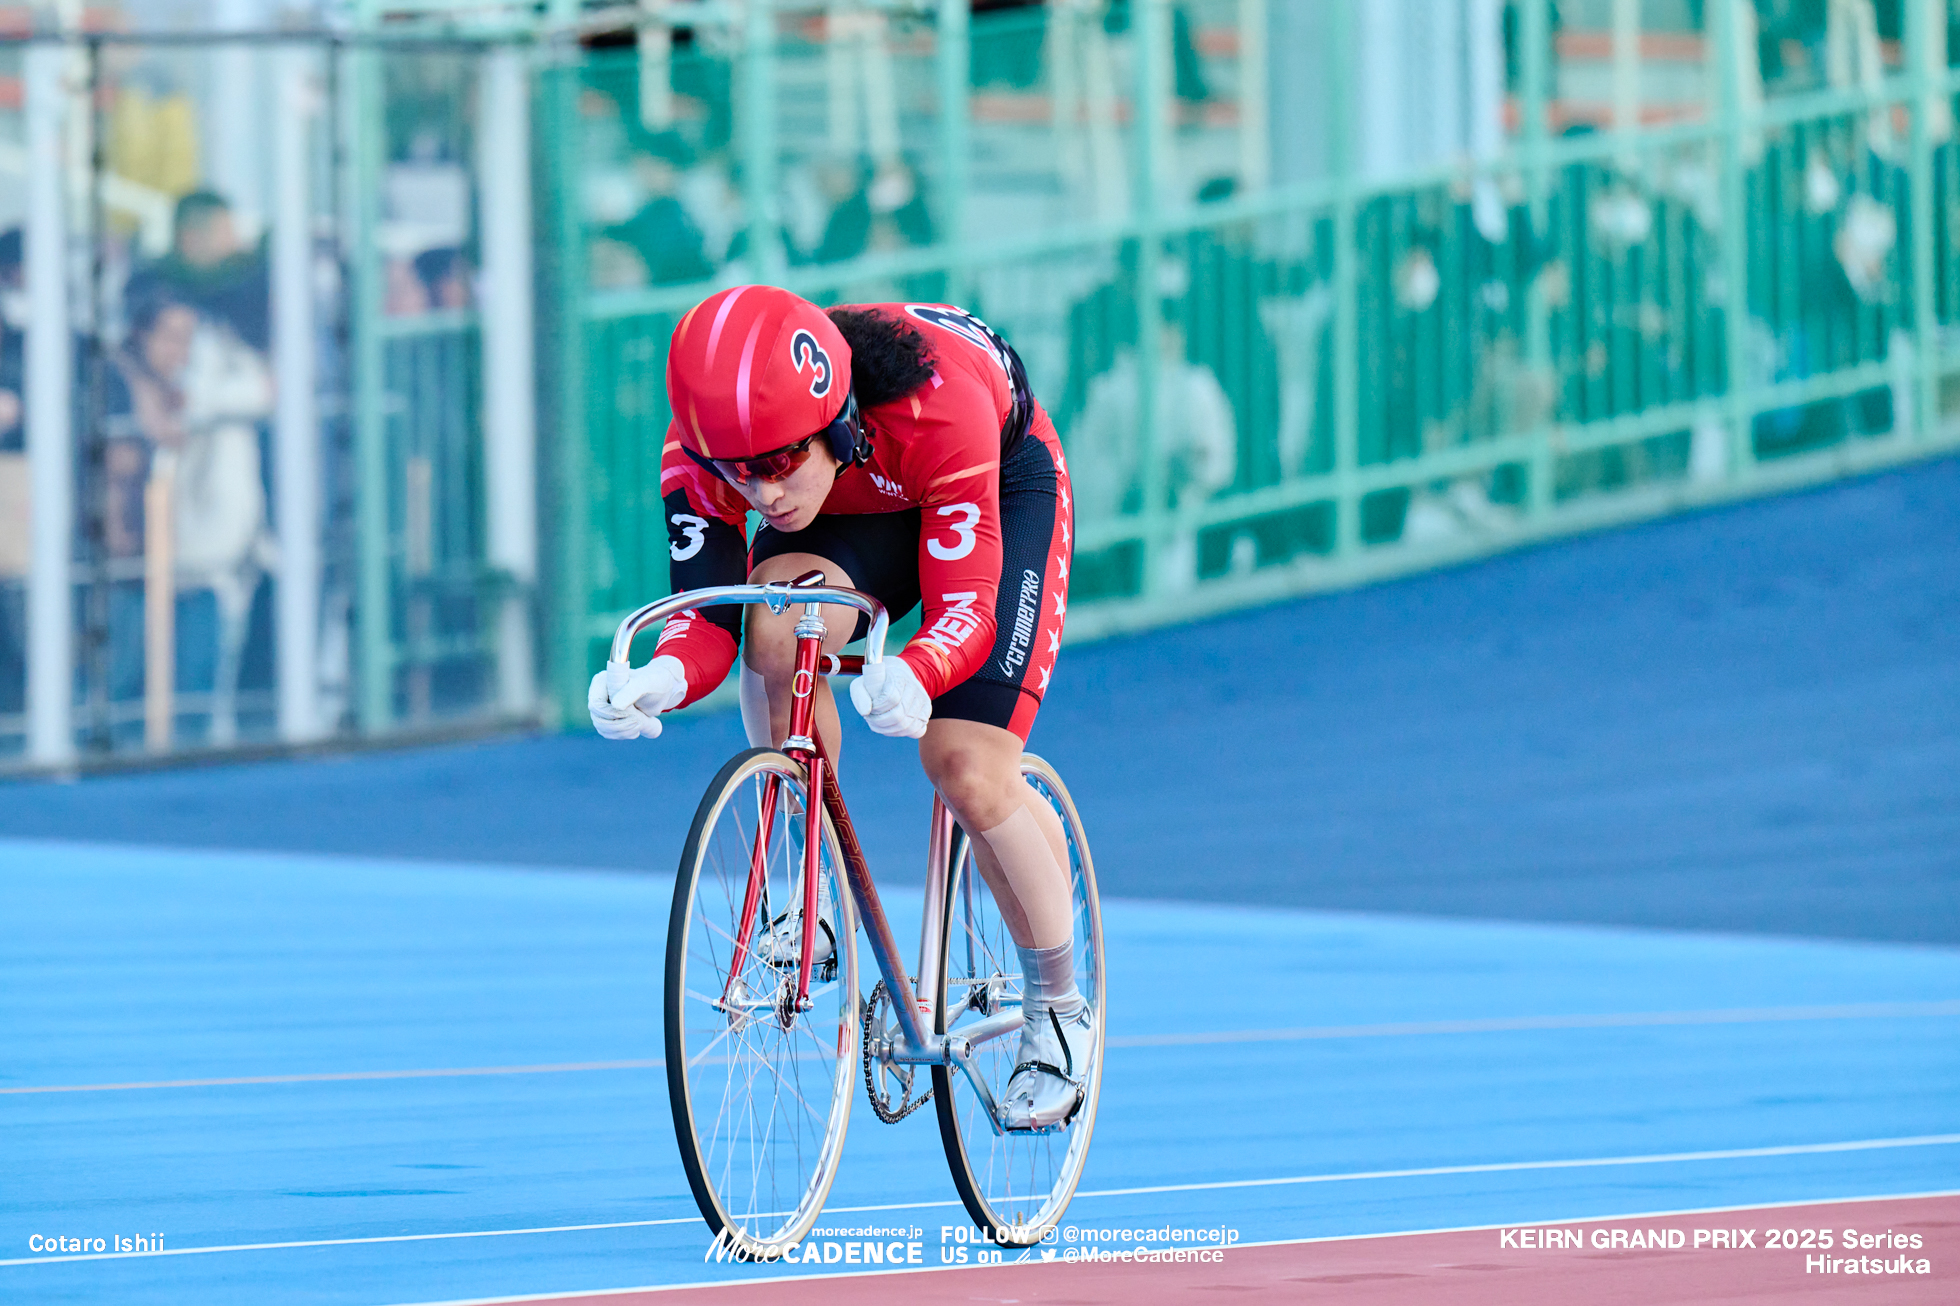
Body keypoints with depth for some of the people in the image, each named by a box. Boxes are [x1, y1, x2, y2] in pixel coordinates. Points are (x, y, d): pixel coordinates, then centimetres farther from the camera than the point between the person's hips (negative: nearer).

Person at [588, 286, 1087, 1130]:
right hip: (859, 513, 3)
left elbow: (964, 604, -39)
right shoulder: (700, 453, -32)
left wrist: (912, 678, -62)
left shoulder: (935, 402, -42)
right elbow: (708, 613, -28)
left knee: (966, 771, -18)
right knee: (777, 627, -31)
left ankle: (1058, 1013, 6)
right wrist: (663, 678, -52)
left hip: (1003, 485, -3)